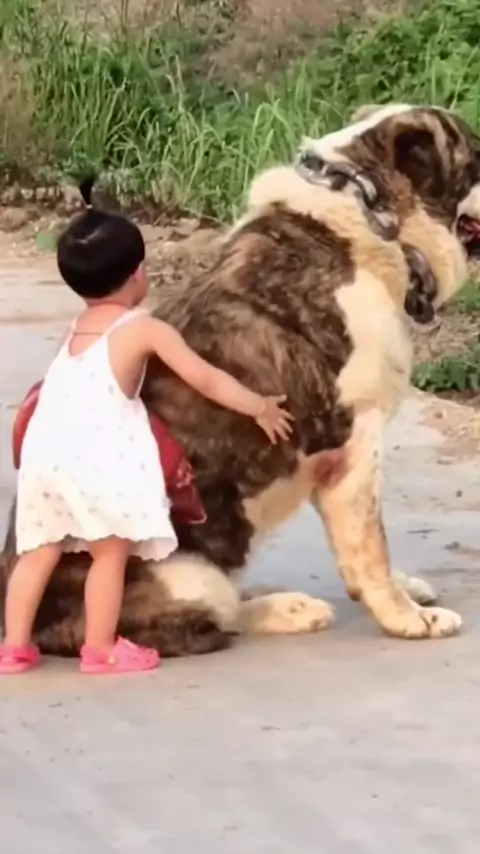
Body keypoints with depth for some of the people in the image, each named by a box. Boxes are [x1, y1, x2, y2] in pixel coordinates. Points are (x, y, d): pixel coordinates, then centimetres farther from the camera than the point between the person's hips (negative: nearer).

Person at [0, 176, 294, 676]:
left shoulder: (76, 329, 20)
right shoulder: (145, 330, 1)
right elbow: (206, 380, 2)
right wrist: (260, 408, 13)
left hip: (45, 450, 6)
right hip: (99, 456, -6)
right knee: (110, 553, 5)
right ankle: (101, 649, 8)